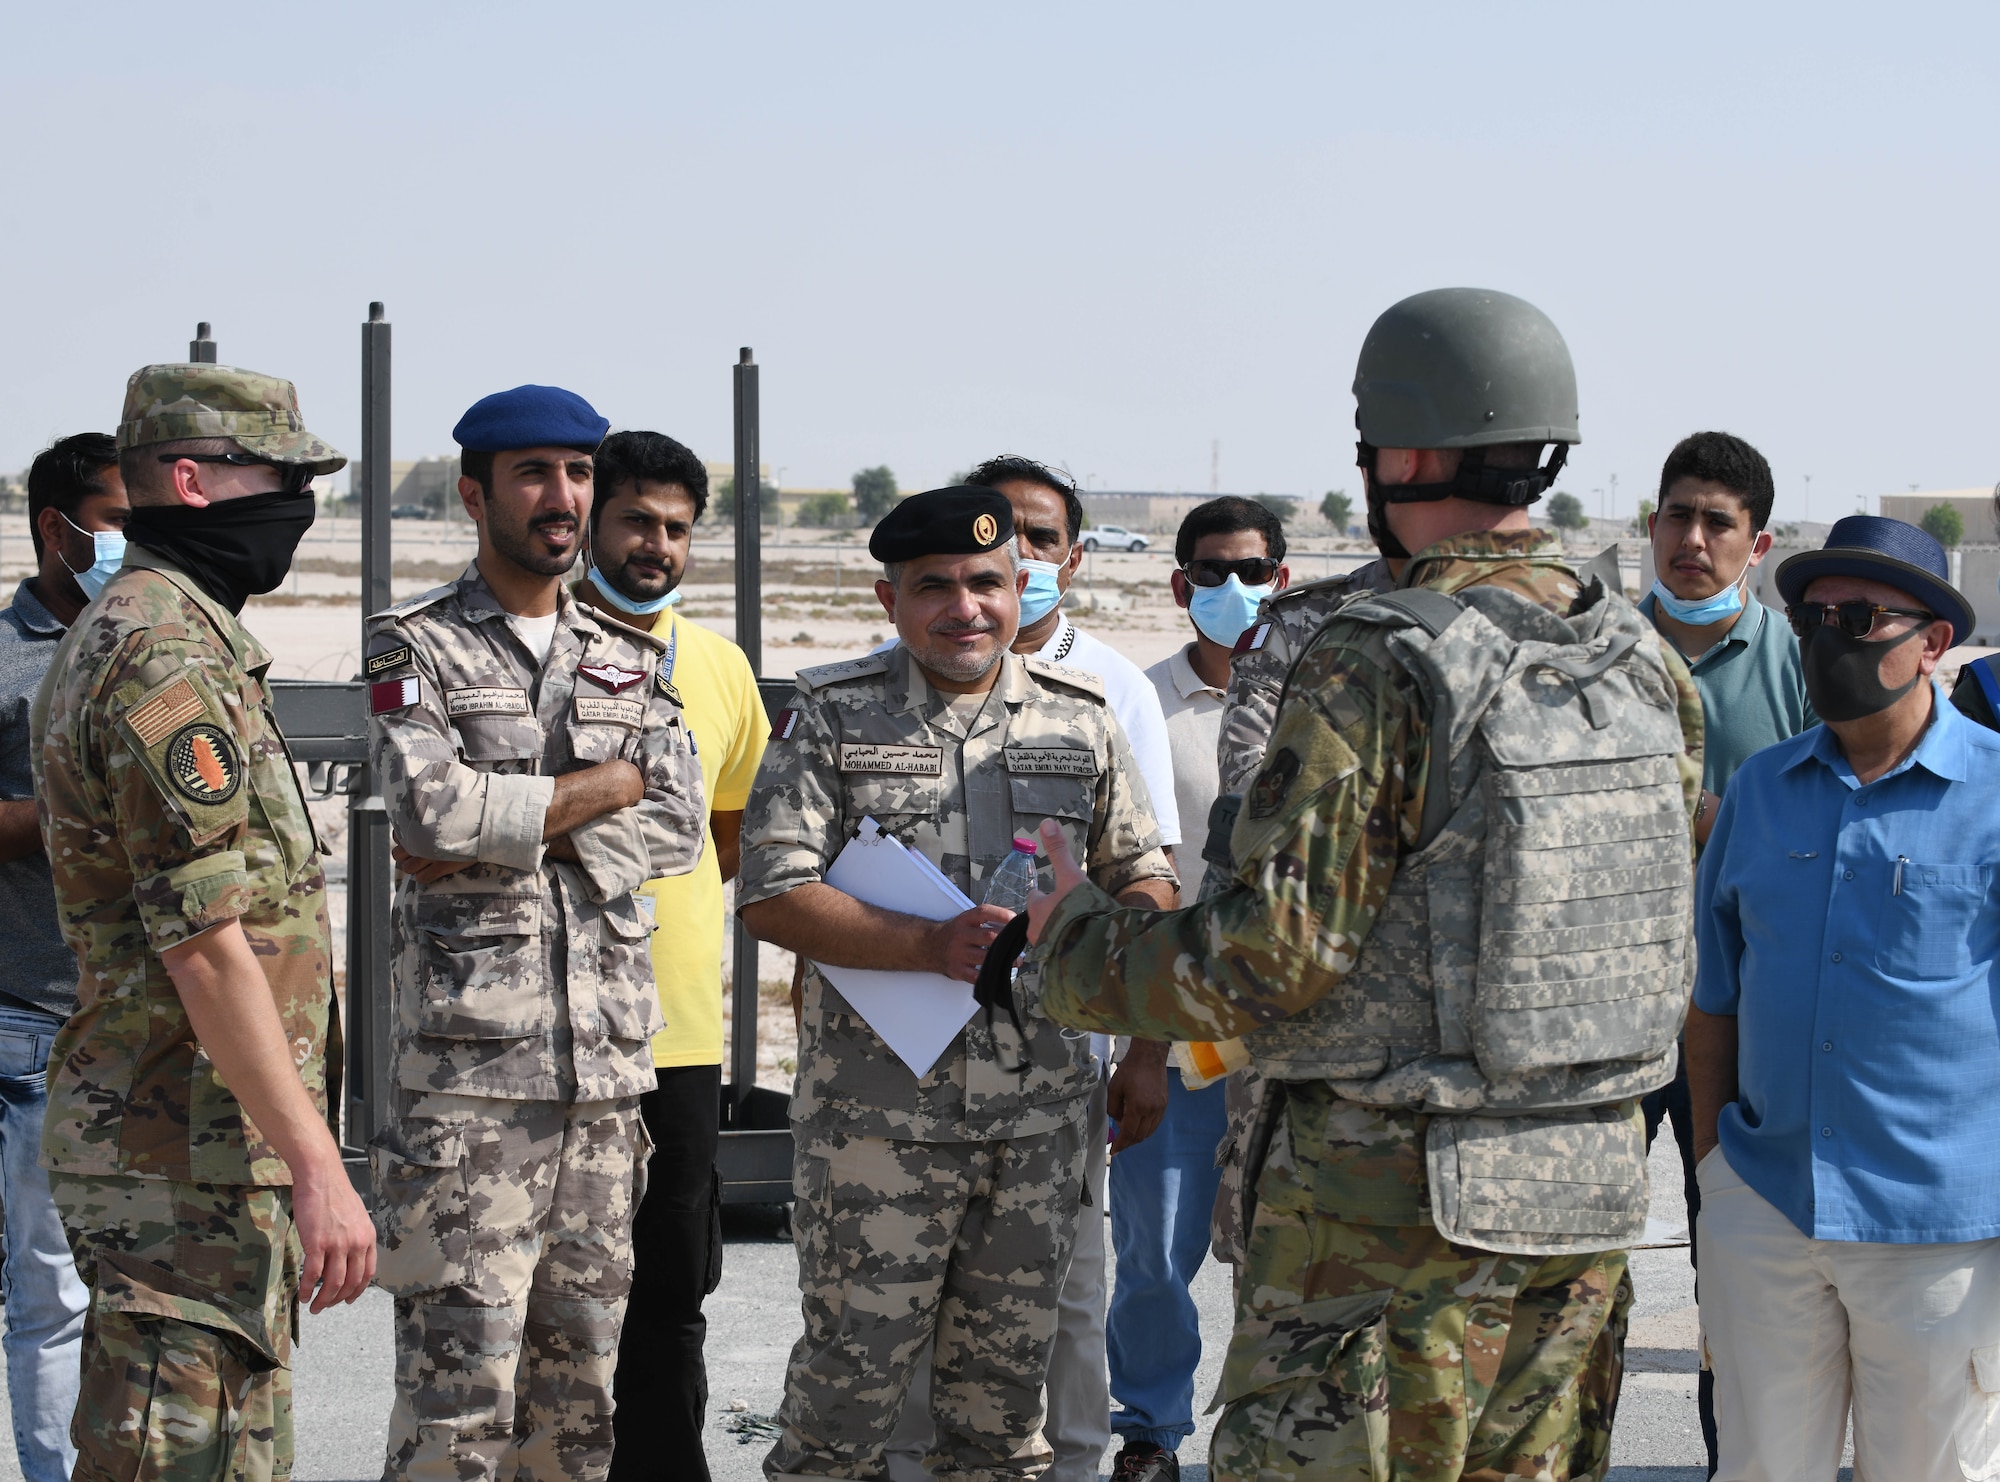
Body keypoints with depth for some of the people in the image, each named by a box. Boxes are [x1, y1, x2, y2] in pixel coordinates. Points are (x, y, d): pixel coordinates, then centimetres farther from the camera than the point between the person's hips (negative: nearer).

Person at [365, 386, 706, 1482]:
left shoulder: (632, 662, 16)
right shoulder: (415, 648, 1)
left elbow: (678, 828, 2)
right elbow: (432, 810, -15)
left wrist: (499, 842, -9)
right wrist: (608, 785, -5)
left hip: (612, 1052, 5)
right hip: (468, 1059, -5)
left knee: (583, 1352, 9)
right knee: (461, 1363, -7)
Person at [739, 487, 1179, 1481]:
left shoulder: (1080, 716, 10)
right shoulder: (832, 717, -1)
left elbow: (1145, 878, 16)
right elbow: (773, 896, -9)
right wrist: (935, 946, -20)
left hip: (1039, 1104, 3)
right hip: (878, 1107, -3)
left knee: (1009, 1367, 12)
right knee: (855, 1363, -2)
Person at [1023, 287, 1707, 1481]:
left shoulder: (1378, 671, -17)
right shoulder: (1645, 663, 5)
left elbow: (1274, 956, -19)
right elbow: (1674, 918, 13)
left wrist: (1077, 946, -3)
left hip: (1393, 1205, -7)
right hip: (1591, 1194, 7)